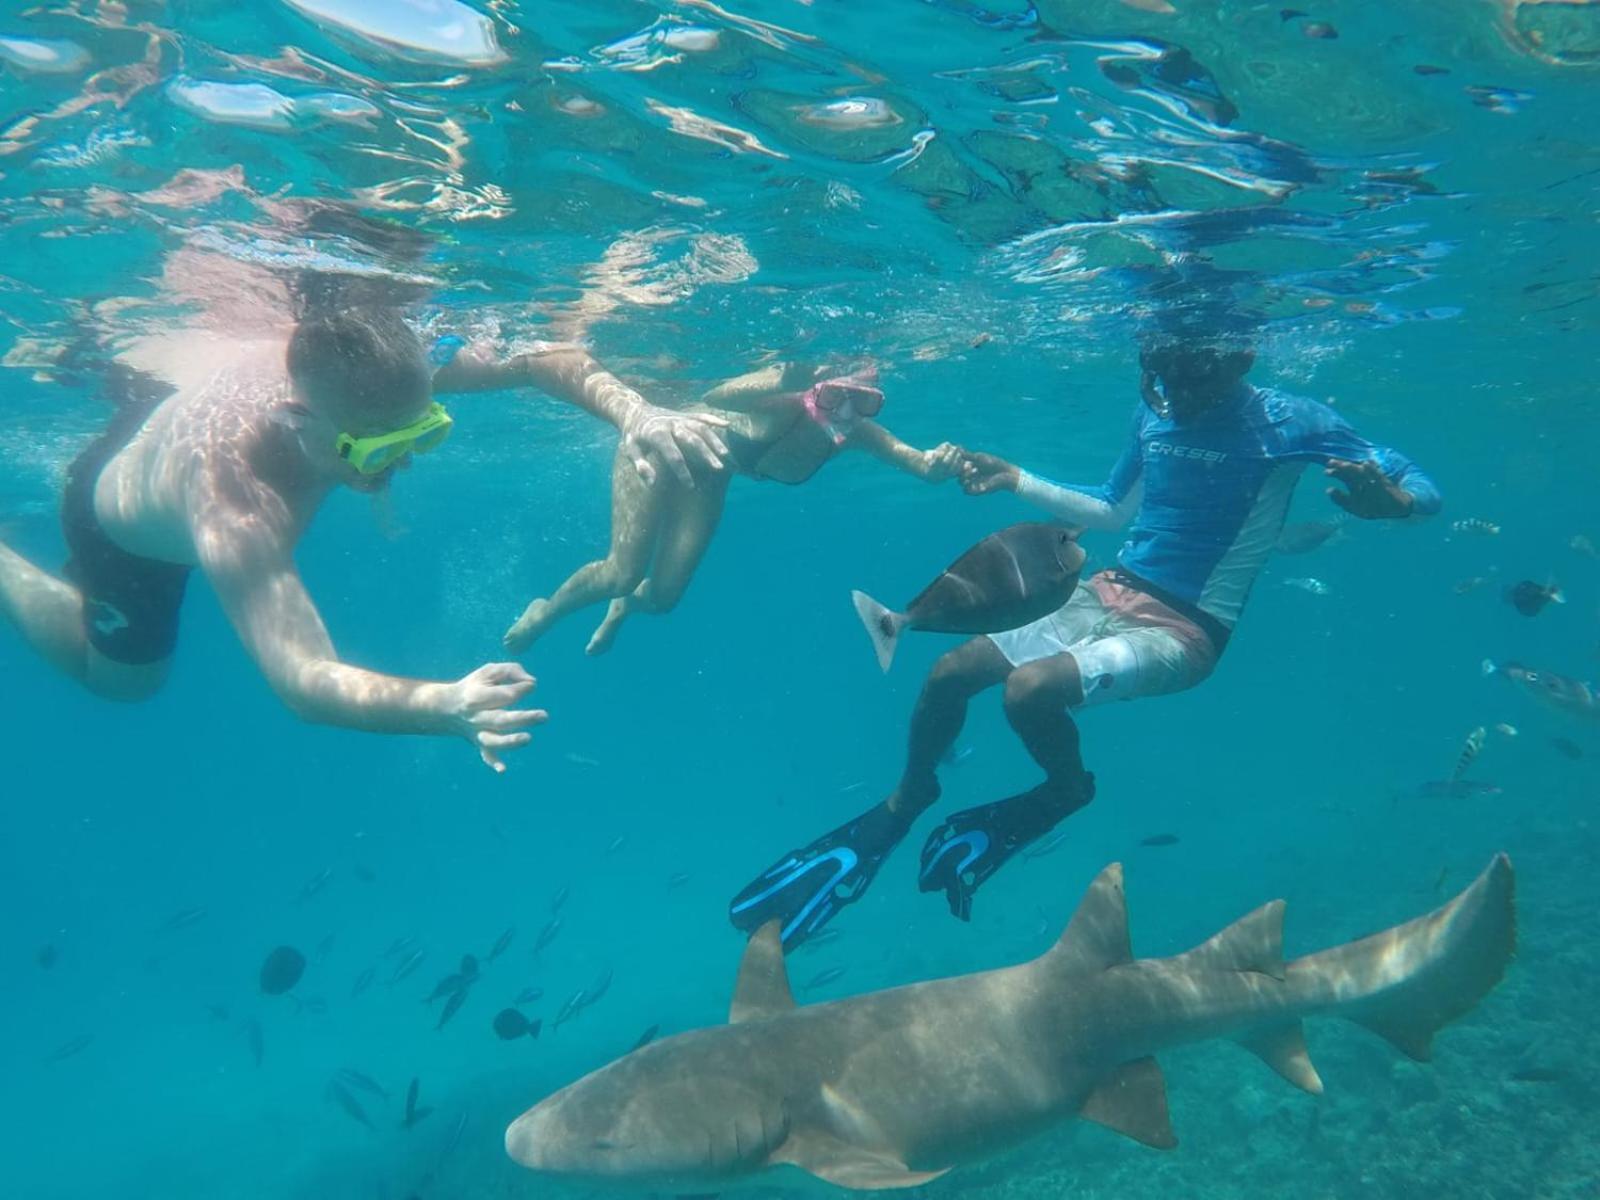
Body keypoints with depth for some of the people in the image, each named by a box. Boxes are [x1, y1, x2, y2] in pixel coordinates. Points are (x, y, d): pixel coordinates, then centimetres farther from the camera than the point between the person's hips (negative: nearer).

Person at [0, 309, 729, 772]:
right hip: (119, 521, -4)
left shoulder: (355, 369, -38)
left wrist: (636, 415, -48)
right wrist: (445, 707, -78)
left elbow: (542, 359, -30)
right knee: (121, 676, 21)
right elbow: (300, 676, -60)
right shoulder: (232, 496, -53)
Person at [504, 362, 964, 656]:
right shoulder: (787, 404, -41)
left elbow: (923, 466, -28)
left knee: (664, 596, 8)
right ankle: (546, 610, 23)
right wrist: (777, 384, -75)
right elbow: (711, 400, -57)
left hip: (707, 477, 6)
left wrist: (940, 463, -52)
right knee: (623, 574, -9)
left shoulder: (856, 433, -24)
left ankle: (623, 607, 46)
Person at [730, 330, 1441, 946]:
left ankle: (1067, 789, 4)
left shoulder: (1284, 423, -13)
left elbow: (1424, 492, -14)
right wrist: (1015, 481, 14)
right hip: (1110, 594, 7)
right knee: (948, 674, -3)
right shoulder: (1154, 413, 4)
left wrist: (1389, 501, -38)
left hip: (1183, 631, -6)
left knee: (1029, 689, -31)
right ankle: (900, 809, 23)